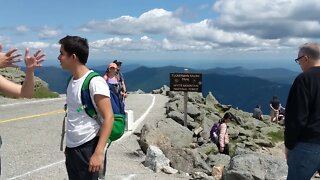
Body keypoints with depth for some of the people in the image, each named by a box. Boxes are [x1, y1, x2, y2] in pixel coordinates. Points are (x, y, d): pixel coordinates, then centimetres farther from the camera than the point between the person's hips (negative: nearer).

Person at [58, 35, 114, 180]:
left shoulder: (95, 82, -17)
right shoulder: (72, 81, 7)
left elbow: (108, 117, -19)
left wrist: (99, 152, -23)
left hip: (88, 148, -7)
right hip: (72, 148, 7)